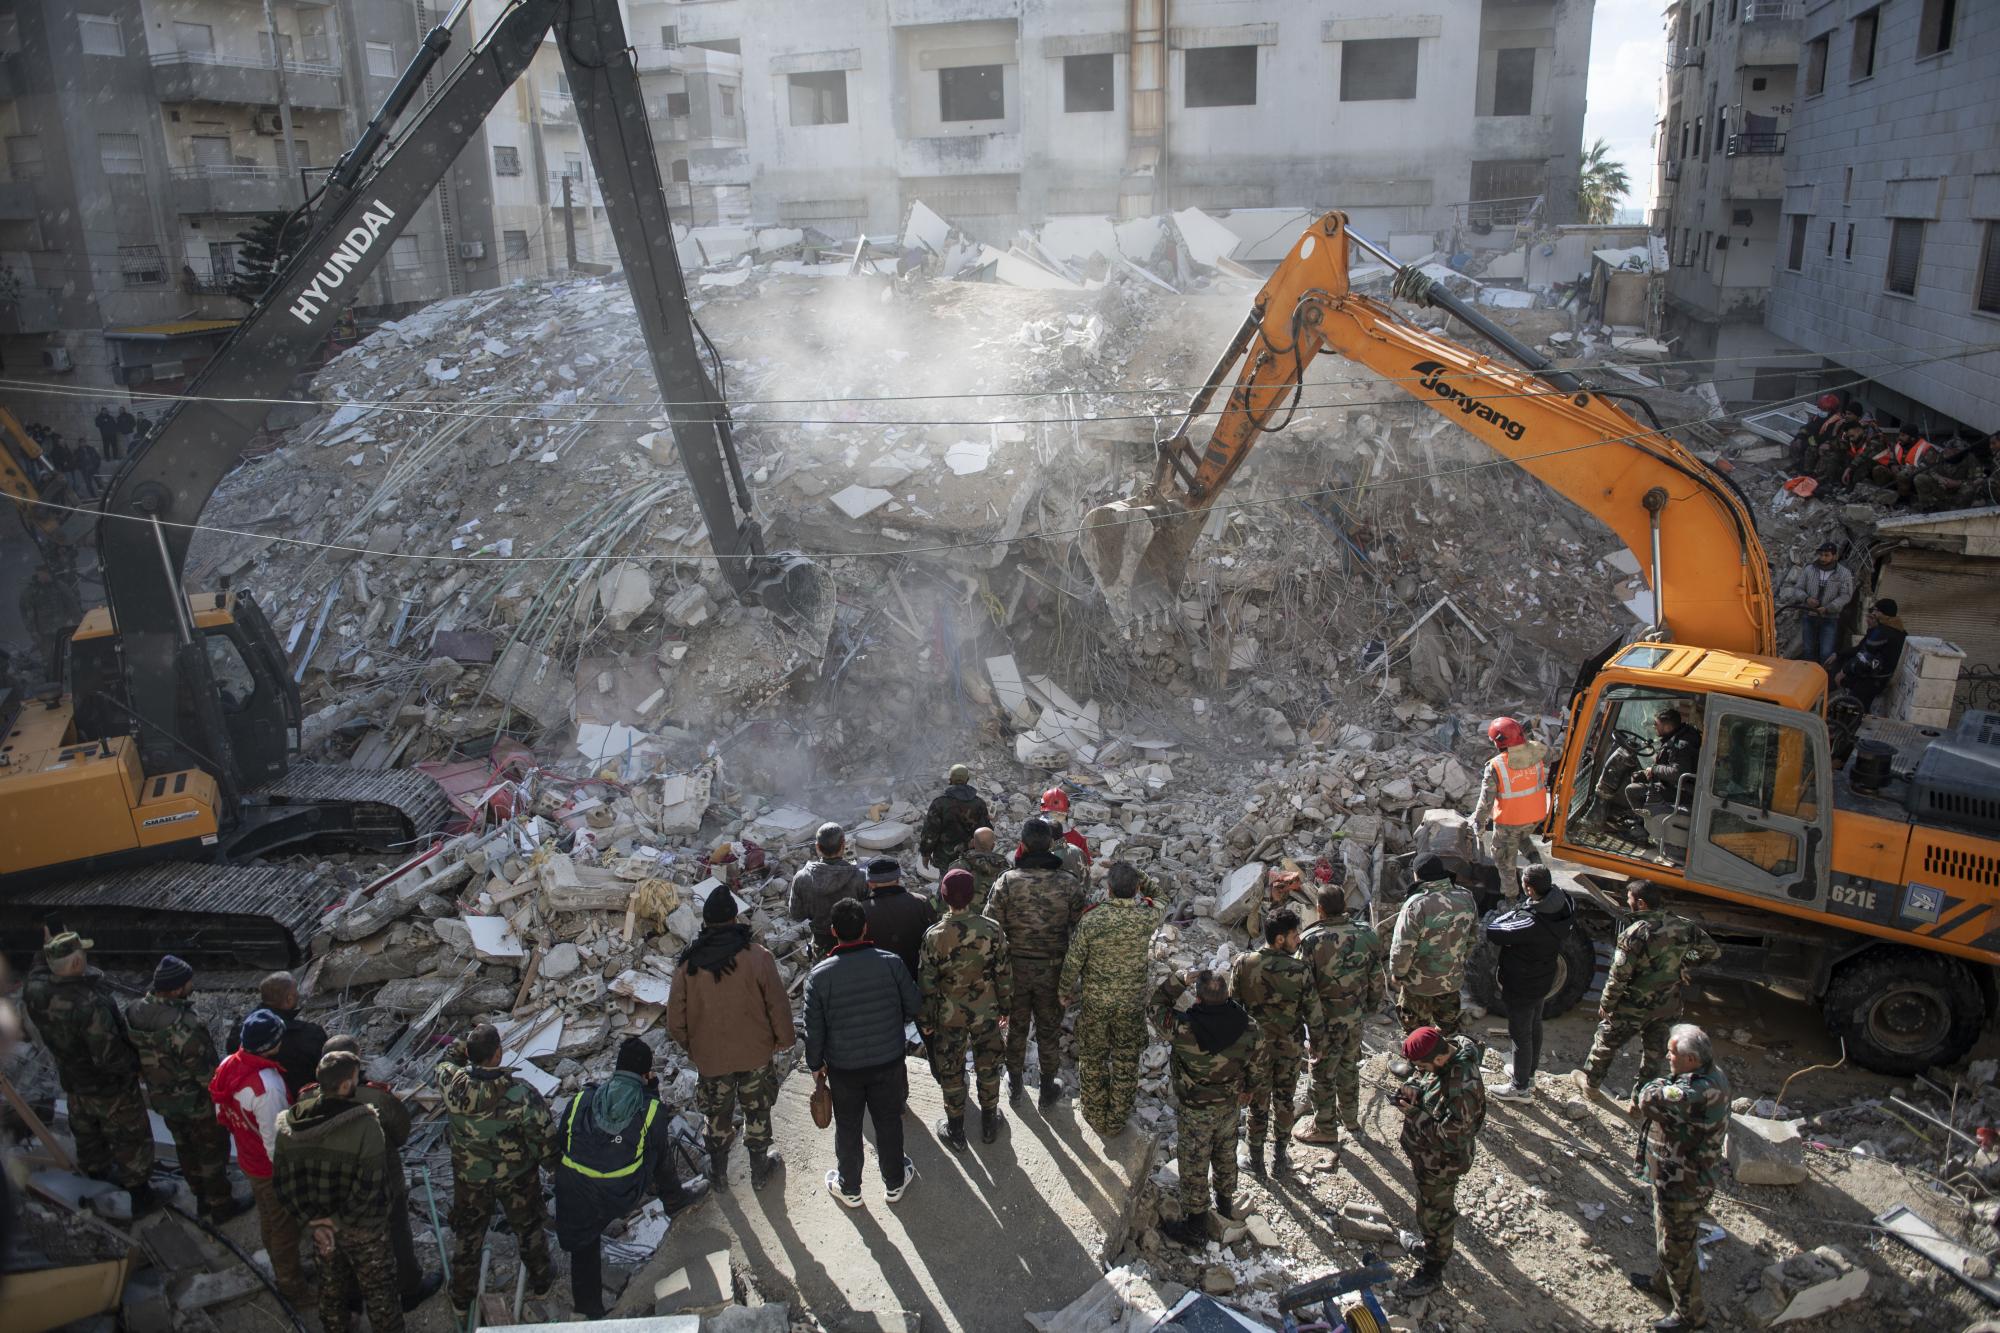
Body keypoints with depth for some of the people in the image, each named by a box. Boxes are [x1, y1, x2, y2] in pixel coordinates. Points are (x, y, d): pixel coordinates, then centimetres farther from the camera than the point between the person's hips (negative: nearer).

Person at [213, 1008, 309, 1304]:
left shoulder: (227, 1065, -13)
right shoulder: (267, 1087, -38)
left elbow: (221, 1112, 4)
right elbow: (276, 1141, -30)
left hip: (248, 1159, 8)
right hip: (272, 1169, -8)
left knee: (268, 1219, 28)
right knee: (285, 1229, 14)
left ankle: (284, 1271, 49)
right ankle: (293, 1288, 33)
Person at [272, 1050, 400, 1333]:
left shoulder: (290, 1123, -14)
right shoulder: (365, 1124, -30)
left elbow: (283, 1182, -8)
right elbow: (369, 1186, -30)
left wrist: (312, 1221, -6)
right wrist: (339, 1219, -15)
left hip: (320, 1224, 5)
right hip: (364, 1228, -5)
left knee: (332, 1285, 28)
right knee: (379, 1289, 17)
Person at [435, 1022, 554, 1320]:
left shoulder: (451, 1084, -30)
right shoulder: (522, 1095, -36)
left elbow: (448, 1058, -2)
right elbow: (545, 1140, -21)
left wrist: (470, 1038, -8)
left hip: (469, 1177, 2)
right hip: (516, 1177, -2)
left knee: (466, 1236, 26)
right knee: (528, 1228, 26)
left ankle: (461, 1300, 44)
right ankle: (539, 1282, 47)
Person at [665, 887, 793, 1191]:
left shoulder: (688, 963, -13)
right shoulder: (757, 956, -18)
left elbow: (676, 1018, -5)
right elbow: (778, 1005, -11)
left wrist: (689, 1046, 12)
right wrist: (783, 1040, 5)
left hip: (709, 1055, 1)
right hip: (755, 1052, -1)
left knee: (717, 1114, 22)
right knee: (757, 1111, 20)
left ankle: (718, 1170, 38)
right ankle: (759, 1170, 34)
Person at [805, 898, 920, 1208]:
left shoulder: (819, 975, -18)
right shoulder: (891, 963, -15)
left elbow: (814, 1028, -10)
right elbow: (913, 1007, -4)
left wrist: (815, 1064, 6)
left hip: (843, 1066, -1)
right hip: (889, 1062, 1)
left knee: (847, 1127, 19)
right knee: (888, 1122, 20)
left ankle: (849, 1188, 37)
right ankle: (895, 1182, 38)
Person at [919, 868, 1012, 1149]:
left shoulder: (934, 936, -21)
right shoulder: (992, 929, -16)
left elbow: (927, 982, -12)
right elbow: (1004, 972, -6)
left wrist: (925, 1019, 2)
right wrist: (1005, 1005, 10)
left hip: (949, 1016, -1)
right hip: (986, 1012, 2)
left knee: (951, 1073, 17)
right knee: (988, 1067, 21)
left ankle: (955, 1132, 31)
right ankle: (989, 1124, 38)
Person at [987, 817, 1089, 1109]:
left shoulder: (1007, 881, -17)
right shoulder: (1069, 883, -15)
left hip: (1015, 967, 0)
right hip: (1053, 971, 0)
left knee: (1016, 1025, 21)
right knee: (1049, 1030, 18)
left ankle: (1014, 1082, 39)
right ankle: (1048, 1089, 33)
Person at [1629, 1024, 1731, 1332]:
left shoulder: (1699, 1093, -38)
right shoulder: (1713, 1076, -5)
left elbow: (1649, 1099, -37)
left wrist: (1662, 1084, -19)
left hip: (1684, 1186, -9)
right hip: (1688, 1176, 9)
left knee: (1676, 1249, 12)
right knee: (1666, 1238, 30)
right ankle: (1664, 1282, 52)